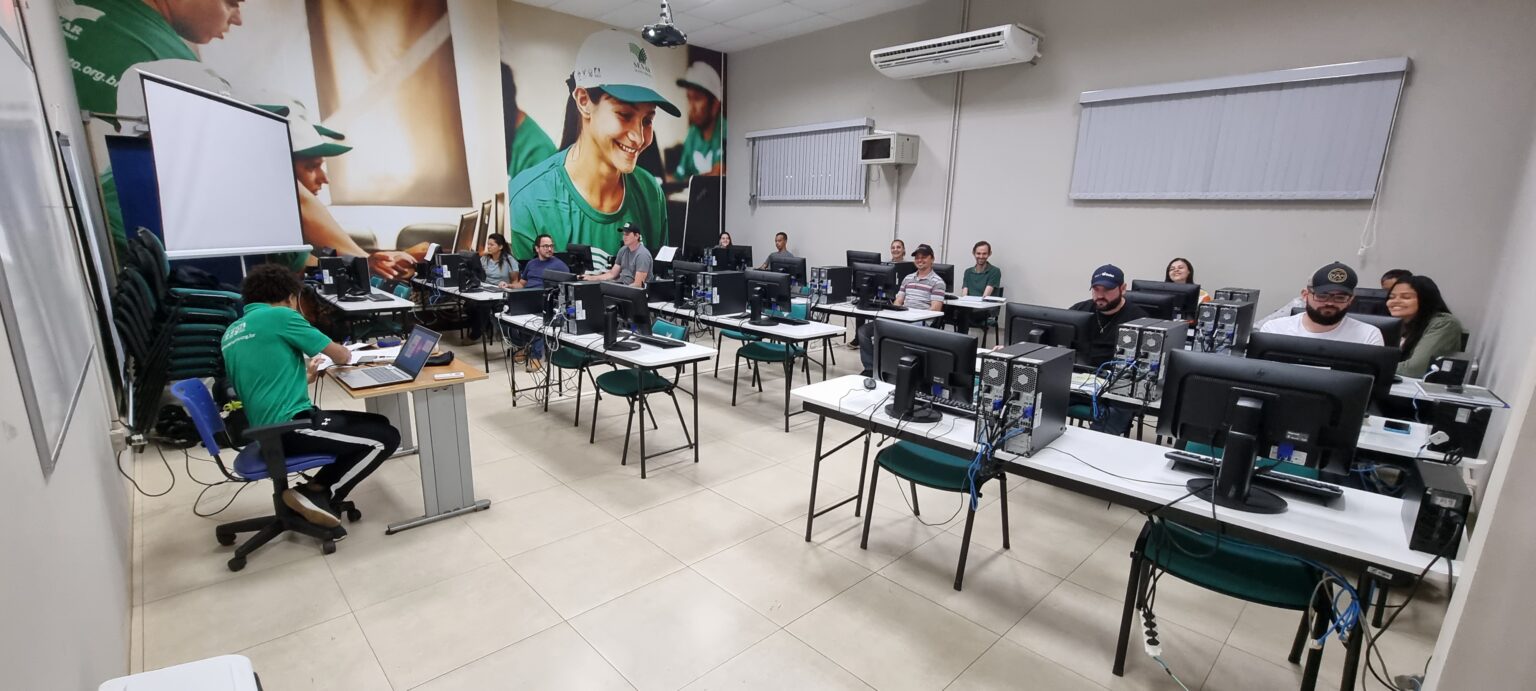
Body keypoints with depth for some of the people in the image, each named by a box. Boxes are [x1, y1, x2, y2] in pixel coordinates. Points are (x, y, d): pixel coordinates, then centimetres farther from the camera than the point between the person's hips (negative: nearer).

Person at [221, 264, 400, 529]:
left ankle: (315, 488, 8)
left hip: (268, 429, 10)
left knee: (378, 423, 15)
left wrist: (302, 377, 29)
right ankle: (316, 494, -2)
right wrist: (343, 352, 18)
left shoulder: (231, 333, 16)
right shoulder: (279, 315, -10)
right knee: (386, 437, -4)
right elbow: (341, 356, -4)